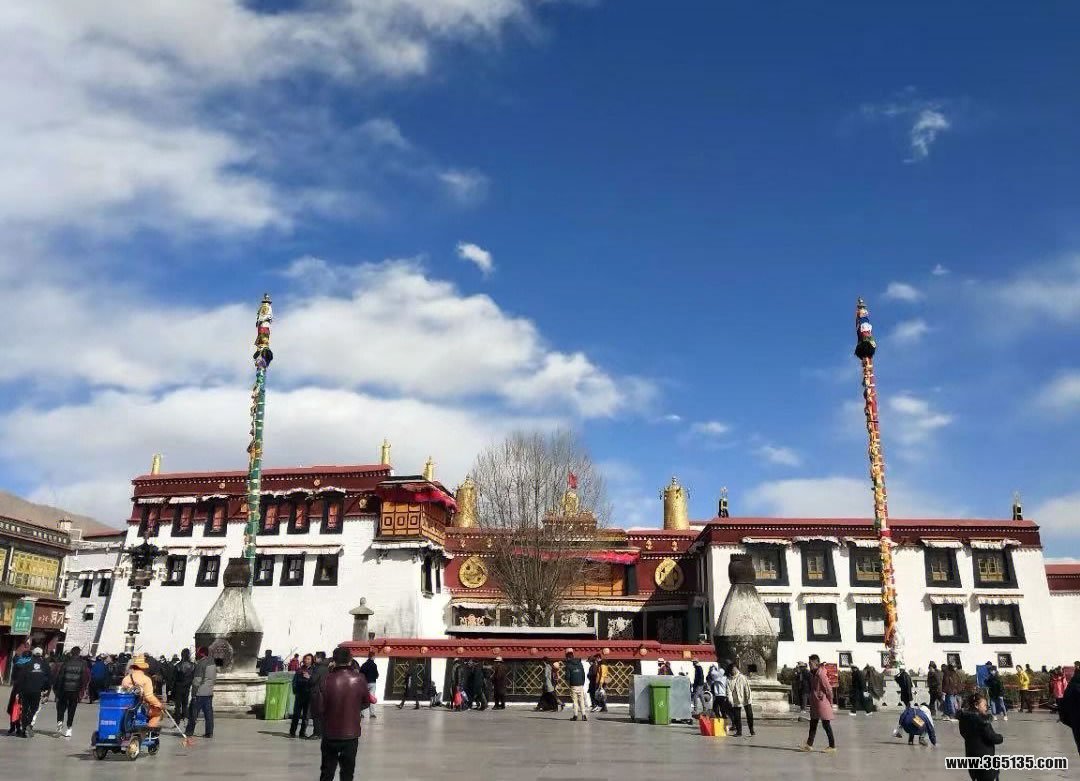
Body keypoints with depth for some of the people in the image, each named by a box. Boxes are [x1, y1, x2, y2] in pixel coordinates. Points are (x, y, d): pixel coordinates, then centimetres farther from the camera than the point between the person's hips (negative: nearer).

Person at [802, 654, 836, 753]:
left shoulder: (821, 674, -20)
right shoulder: (813, 674, 9)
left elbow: (828, 688, -17)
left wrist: (830, 702, -9)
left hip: (822, 702, -10)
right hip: (814, 703, 10)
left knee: (826, 724, -1)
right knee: (813, 724, 12)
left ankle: (832, 747, 9)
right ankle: (809, 745, 17)